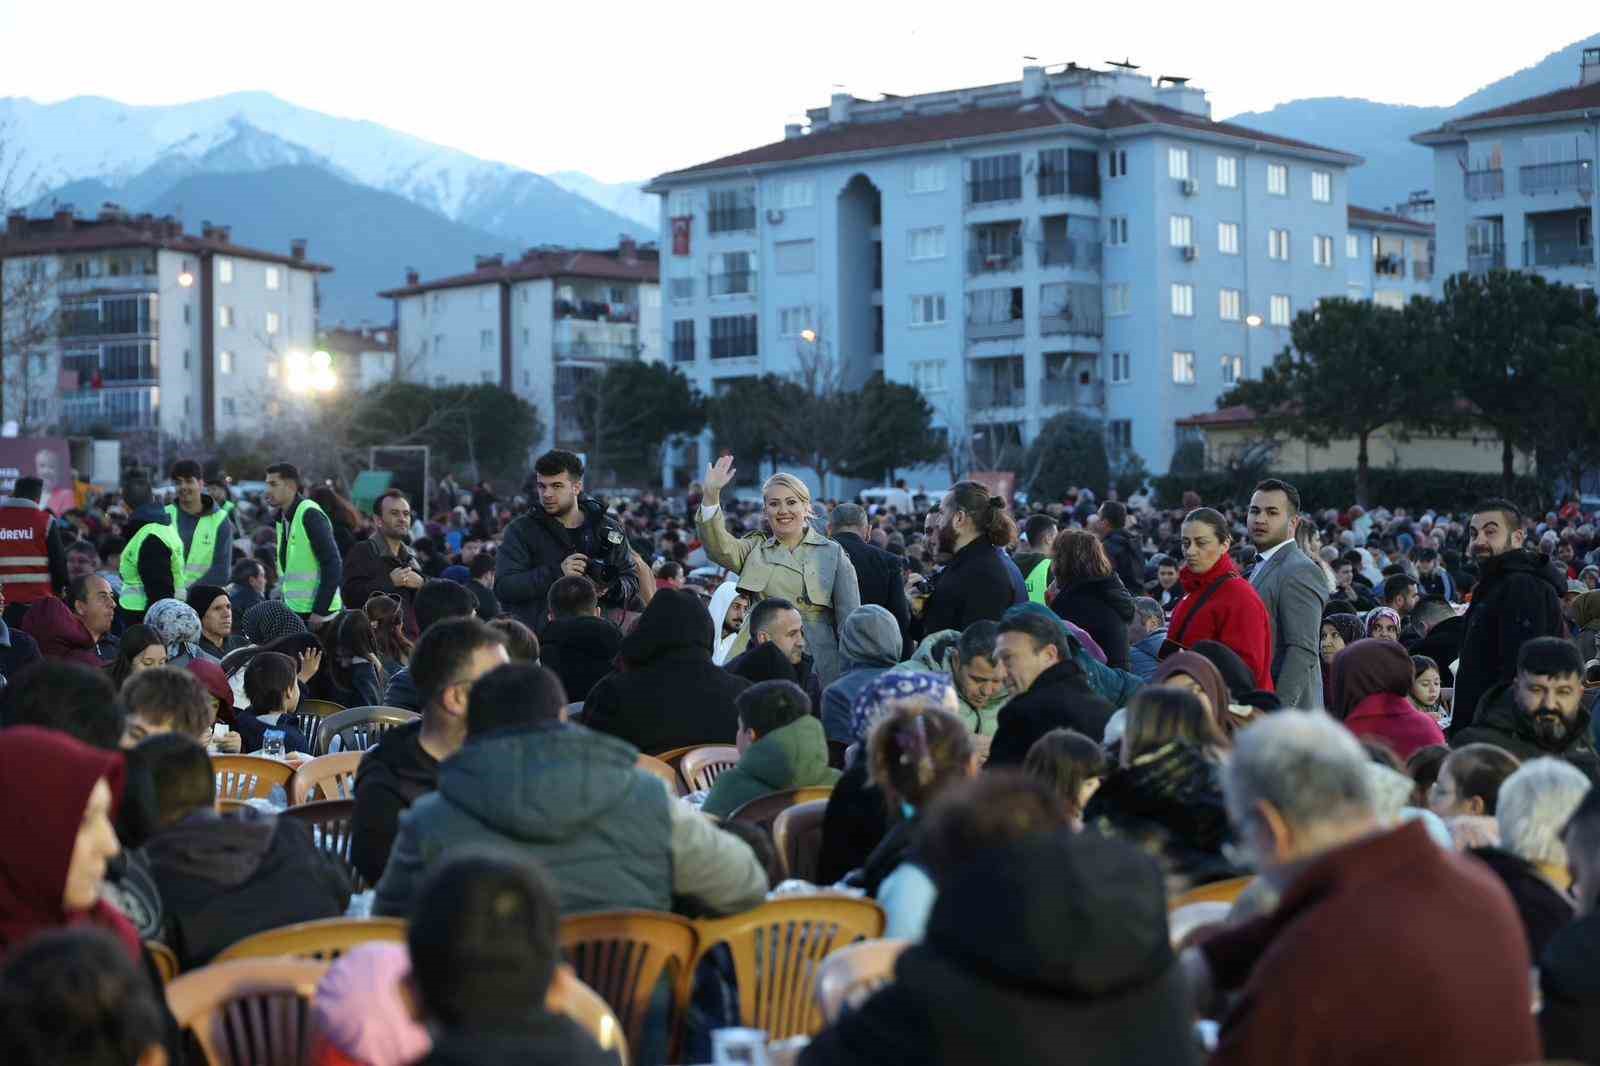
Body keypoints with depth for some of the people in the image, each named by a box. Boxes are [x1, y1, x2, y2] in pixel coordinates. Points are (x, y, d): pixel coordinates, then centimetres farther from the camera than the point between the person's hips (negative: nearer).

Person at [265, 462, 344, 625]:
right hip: (294, 612, 8)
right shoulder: (280, 519, 13)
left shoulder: (310, 515, -13)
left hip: (319, 613, -8)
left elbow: (333, 565, -18)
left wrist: (320, 611, -19)